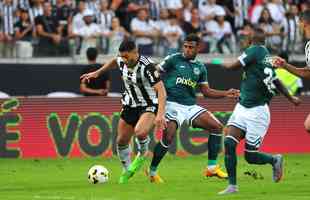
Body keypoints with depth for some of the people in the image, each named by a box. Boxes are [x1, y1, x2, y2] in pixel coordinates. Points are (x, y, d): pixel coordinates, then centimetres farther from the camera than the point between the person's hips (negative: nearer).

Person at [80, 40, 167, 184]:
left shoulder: (146, 66, -27)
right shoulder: (122, 62, -6)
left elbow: (161, 90, -32)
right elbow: (114, 61, 22)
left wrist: (160, 114, -42)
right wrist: (97, 73, 18)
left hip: (149, 106, -7)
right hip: (130, 105, 7)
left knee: (140, 132, -33)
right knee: (121, 141, 6)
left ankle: (142, 155, 0)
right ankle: (127, 170, 31)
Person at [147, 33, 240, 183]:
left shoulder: (200, 68, 14)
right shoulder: (173, 60, -2)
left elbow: (206, 91, 18)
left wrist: (226, 94, 7)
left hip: (191, 106, 6)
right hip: (173, 104, -6)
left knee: (217, 127, -2)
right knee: (168, 136, -22)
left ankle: (212, 167, 4)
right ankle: (152, 171, -4)